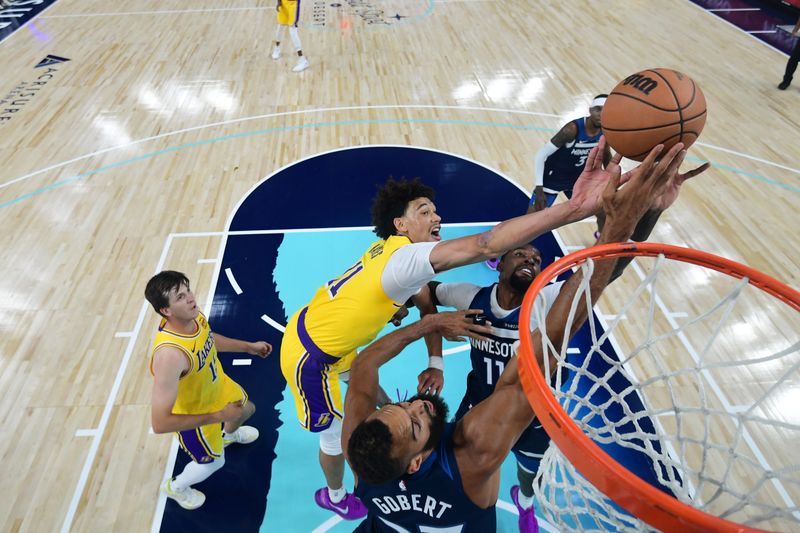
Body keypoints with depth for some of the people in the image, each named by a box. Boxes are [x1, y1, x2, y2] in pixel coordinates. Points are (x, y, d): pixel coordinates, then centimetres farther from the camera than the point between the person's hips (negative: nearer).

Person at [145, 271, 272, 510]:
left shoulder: (194, 316, -22)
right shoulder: (170, 354, -46)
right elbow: (160, 423, -40)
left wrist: (249, 346, 8)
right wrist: (218, 416, -33)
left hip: (217, 385, 6)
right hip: (194, 413, -6)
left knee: (247, 409, 33)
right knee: (214, 462, 21)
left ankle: (228, 434, 69)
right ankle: (175, 487, 54)